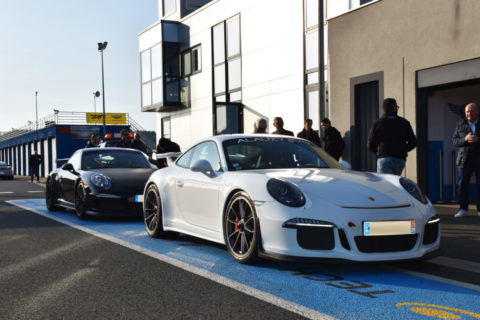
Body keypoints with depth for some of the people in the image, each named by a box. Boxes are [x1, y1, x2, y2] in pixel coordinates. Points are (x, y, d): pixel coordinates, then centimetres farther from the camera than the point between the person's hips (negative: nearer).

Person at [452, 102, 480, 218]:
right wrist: (465, 139, -13)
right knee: (462, 183, -2)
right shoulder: (460, 125, 12)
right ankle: (463, 209, 3)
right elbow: (454, 141, 5)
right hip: (465, 158, 2)